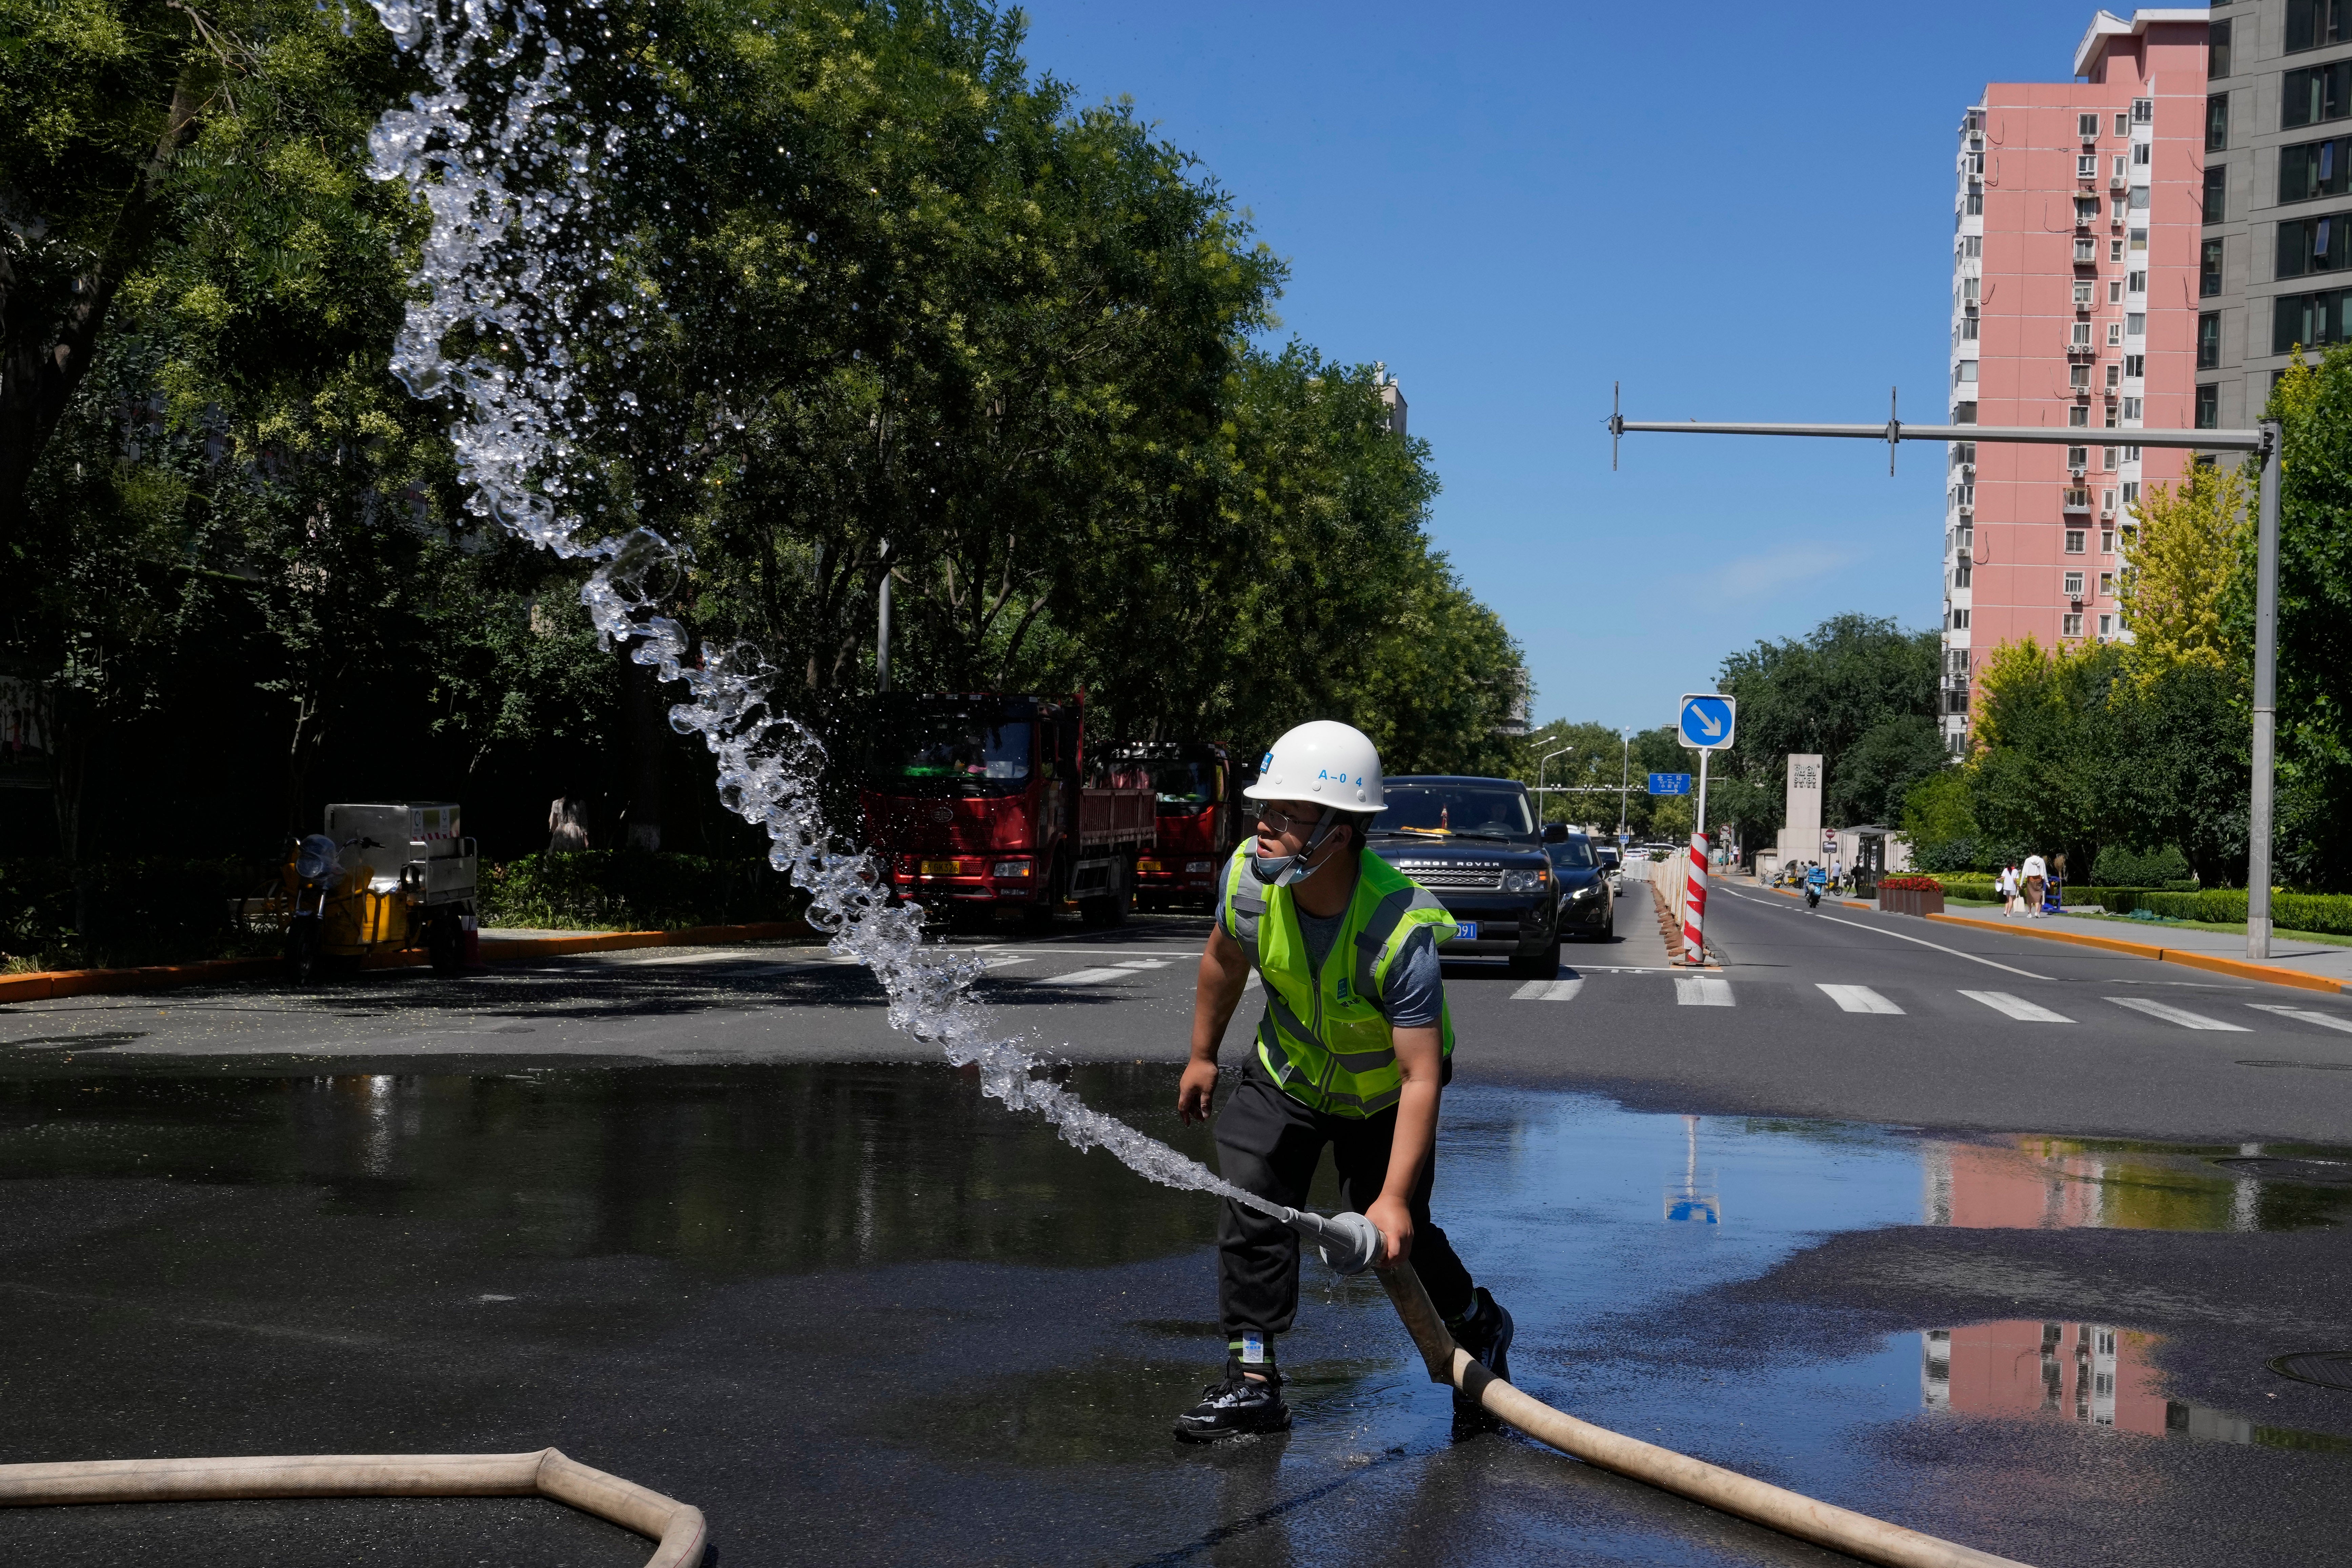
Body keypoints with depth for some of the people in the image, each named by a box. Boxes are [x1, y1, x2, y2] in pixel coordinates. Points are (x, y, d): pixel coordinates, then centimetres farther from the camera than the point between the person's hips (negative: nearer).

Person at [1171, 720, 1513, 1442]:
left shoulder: (1402, 932, -39)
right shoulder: (1248, 875, -25)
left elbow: (1421, 1077, -37)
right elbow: (1224, 961, 0)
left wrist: (1394, 1197, -42)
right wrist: (1203, 1055, 11)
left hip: (1384, 1090, -4)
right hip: (1287, 1074, 4)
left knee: (1394, 1236, 4)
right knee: (1252, 1207, -11)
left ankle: (1478, 1328, 35)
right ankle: (1253, 1381, -1)